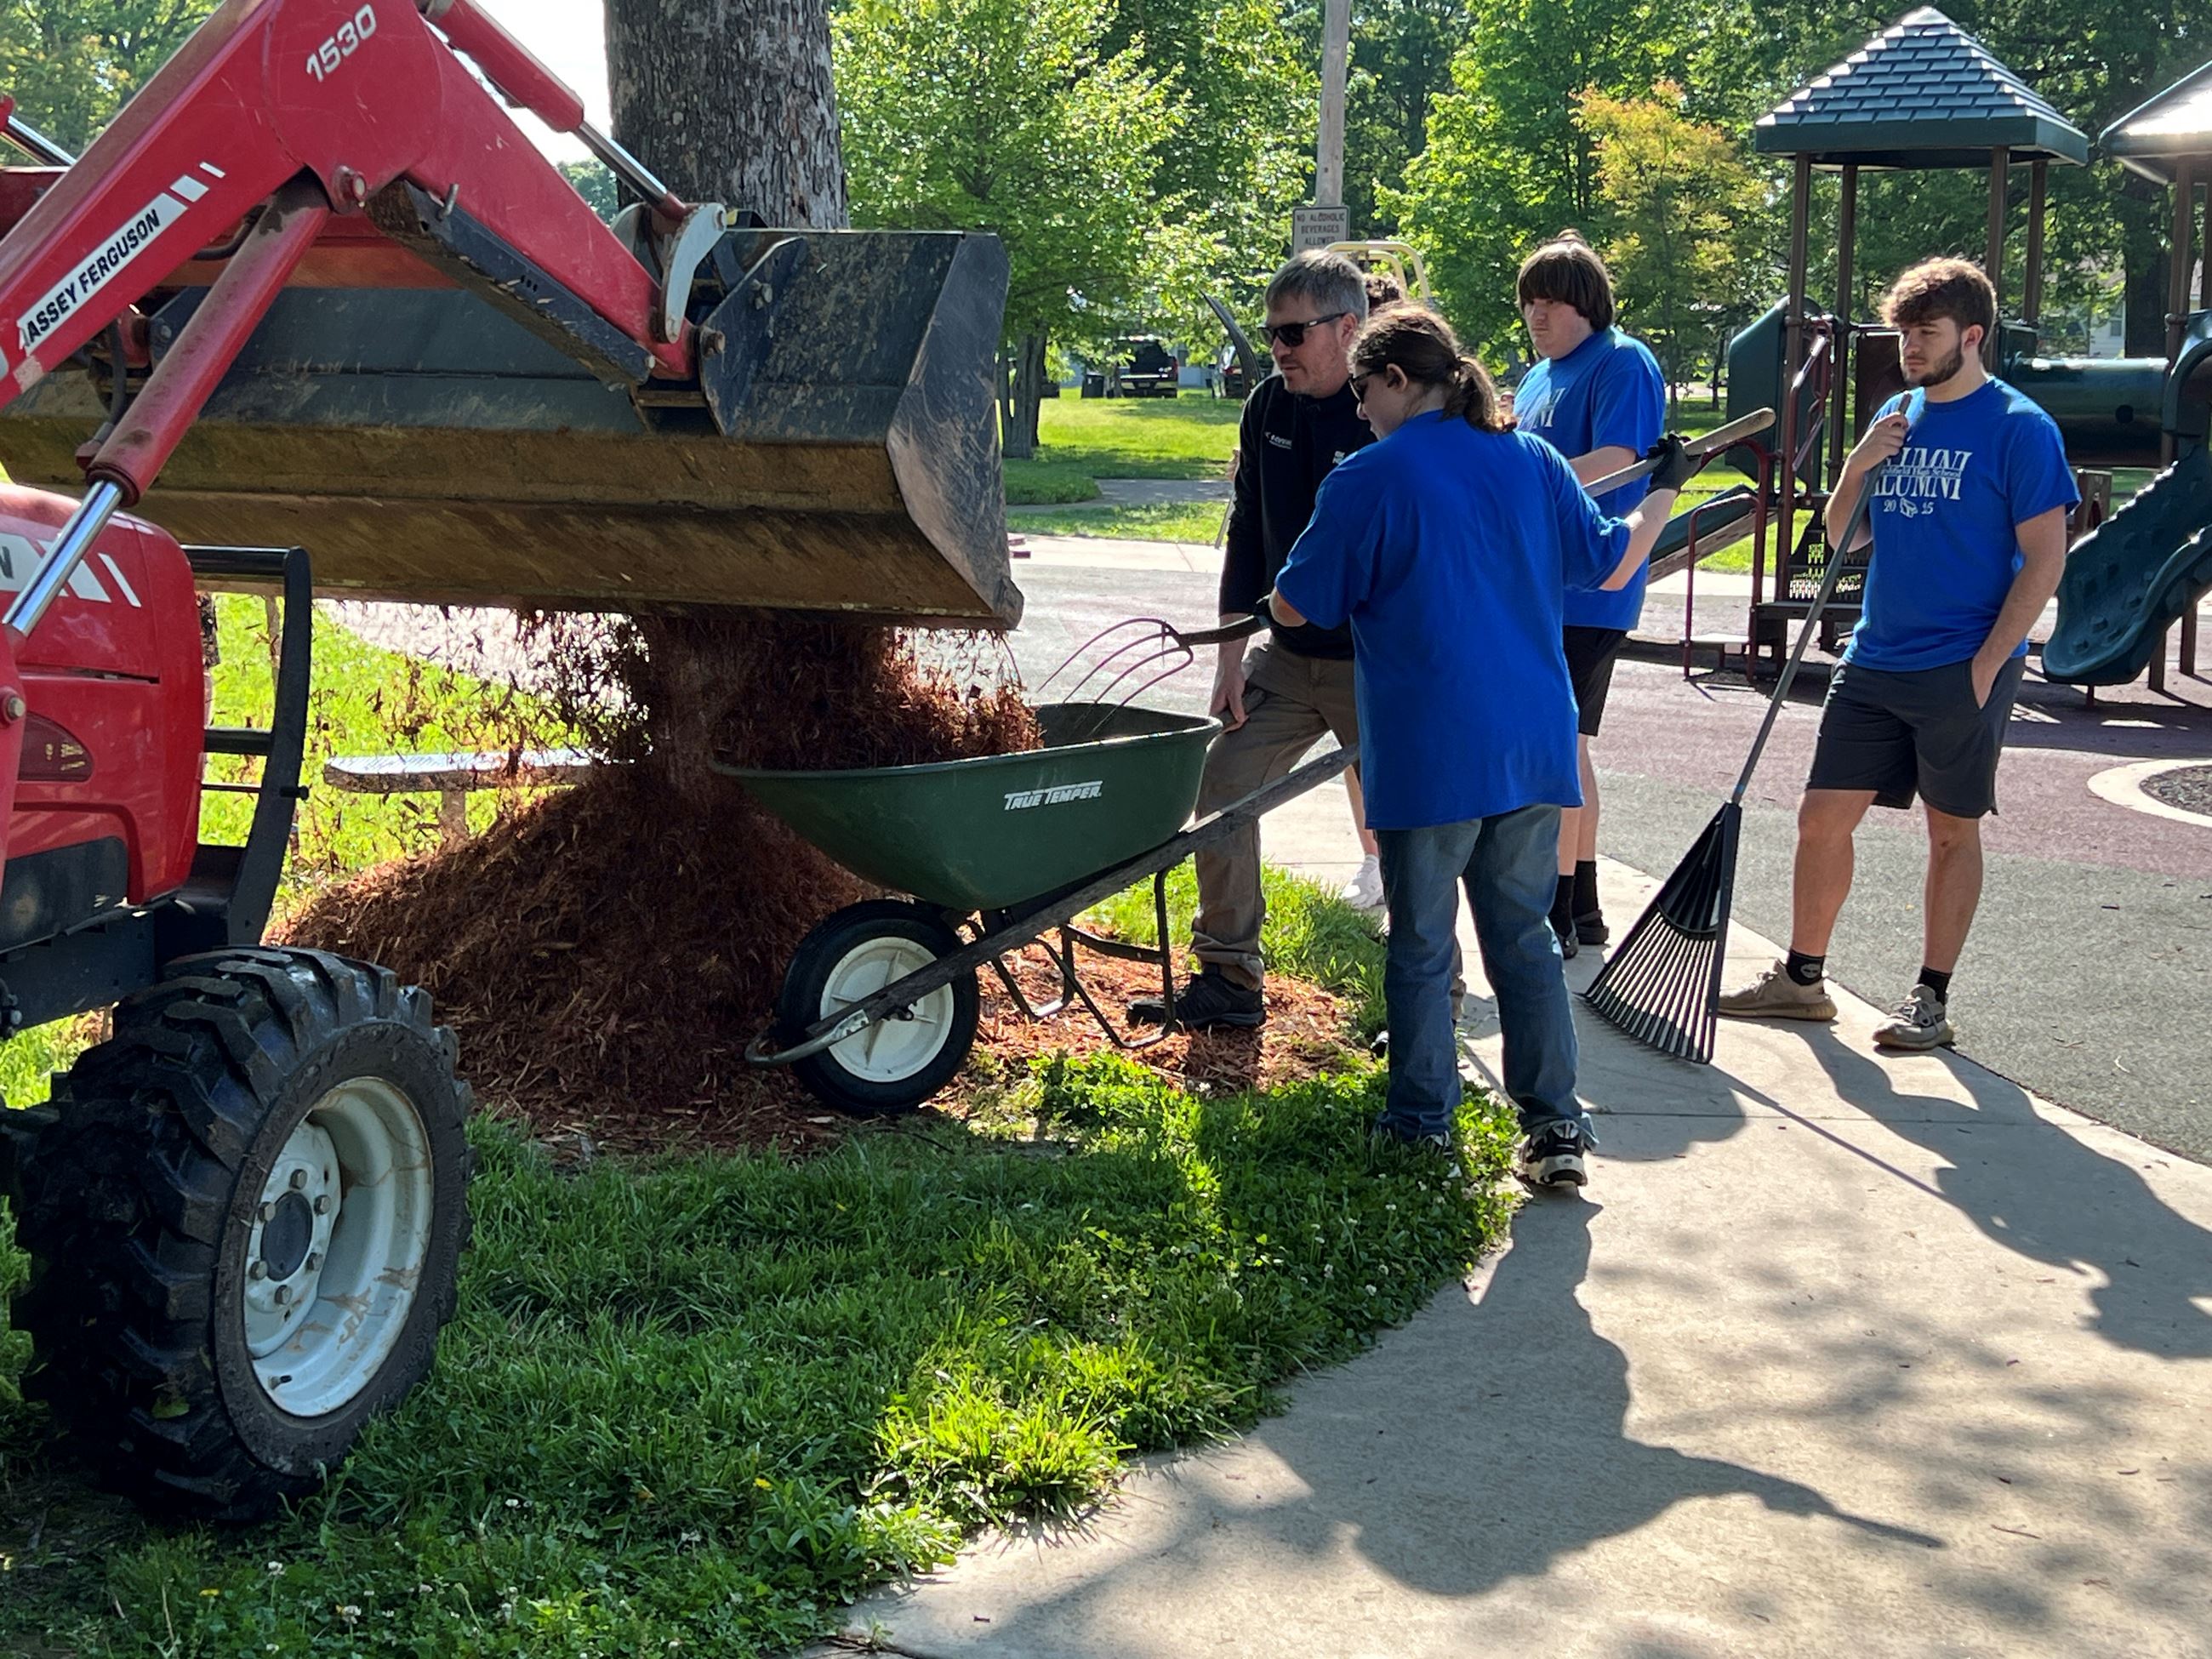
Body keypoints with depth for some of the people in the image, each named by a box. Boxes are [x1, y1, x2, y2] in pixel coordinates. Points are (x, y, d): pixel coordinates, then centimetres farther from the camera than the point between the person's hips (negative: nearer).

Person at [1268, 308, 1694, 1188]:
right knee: (1524, 933, 12)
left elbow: (1294, 608, -5)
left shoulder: (1370, 479, -10)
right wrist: (1665, 492, 34)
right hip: (1532, 745, 5)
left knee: (1420, 943, 8)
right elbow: (1612, 565, 15)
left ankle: (1421, 1123, 17)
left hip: (1427, 754, -5)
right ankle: (1556, 1127, 8)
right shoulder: (1531, 459, 6)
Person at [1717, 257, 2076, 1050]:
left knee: (1953, 831, 5)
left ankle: (1932, 999, 14)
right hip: (1874, 660, 6)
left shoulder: (2019, 429, -9)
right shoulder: (1895, 415, 10)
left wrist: (1986, 666, -16)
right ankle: (1802, 977, 19)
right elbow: (1842, 538, 14)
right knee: (1822, 817, 6)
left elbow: (2044, 560, -11)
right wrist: (1860, 464, -4)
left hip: (1960, 671, -6)